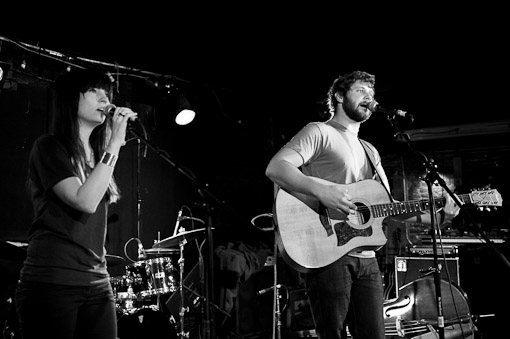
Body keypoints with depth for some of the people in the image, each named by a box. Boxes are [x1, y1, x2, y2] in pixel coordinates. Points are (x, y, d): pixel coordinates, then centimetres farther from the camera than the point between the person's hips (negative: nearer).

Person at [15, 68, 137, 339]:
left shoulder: (97, 154, 17)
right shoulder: (49, 146, -3)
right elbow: (85, 201, -17)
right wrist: (115, 144, -12)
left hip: (97, 283, 6)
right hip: (51, 283, -6)